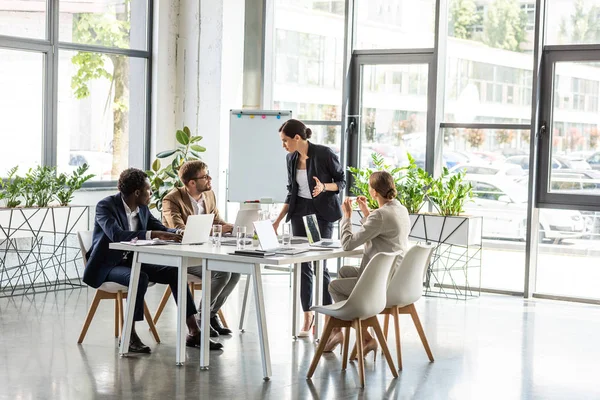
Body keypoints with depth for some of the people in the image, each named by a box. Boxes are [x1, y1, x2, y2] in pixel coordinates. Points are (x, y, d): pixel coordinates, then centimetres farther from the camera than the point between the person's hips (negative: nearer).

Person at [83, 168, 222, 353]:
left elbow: (161, 229, 8)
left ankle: (193, 333, -8)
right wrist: (153, 234, -41)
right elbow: (117, 234, -34)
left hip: (132, 261, 7)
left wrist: (179, 233, -15)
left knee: (174, 272, -10)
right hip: (106, 265, -7)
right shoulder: (106, 206, -18)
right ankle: (130, 335, -23)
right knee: (140, 278, -35)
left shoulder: (143, 208, 3)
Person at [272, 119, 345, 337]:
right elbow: (291, 192, 12)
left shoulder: (324, 154, -14)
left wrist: (324, 186, -25)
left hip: (322, 212, -5)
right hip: (300, 212, 6)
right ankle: (308, 315, 15)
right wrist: (278, 220, 9)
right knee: (302, 264, 4)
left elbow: (342, 181, -5)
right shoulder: (291, 158, 4)